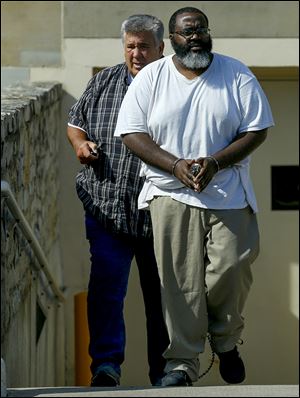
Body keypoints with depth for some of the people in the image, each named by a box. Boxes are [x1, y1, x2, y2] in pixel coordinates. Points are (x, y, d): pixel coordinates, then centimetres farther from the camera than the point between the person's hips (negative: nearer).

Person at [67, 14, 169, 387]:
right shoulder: (103, 83, 11)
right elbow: (75, 122, 21)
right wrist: (80, 142, -1)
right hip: (106, 206, 1)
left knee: (161, 293, 8)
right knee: (106, 281, -15)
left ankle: (163, 374, 19)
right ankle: (106, 364, -17)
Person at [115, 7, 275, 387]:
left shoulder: (237, 76, 3)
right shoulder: (150, 78, 4)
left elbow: (256, 131, 0)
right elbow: (133, 133, 0)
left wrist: (214, 163, -15)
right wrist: (176, 166, -15)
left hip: (228, 195, 0)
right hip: (171, 194, 0)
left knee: (232, 269, -6)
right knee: (179, 281, -6)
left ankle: (225, 341, 21)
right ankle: (182, 363, -1)